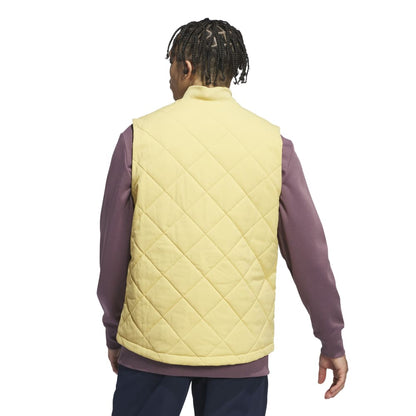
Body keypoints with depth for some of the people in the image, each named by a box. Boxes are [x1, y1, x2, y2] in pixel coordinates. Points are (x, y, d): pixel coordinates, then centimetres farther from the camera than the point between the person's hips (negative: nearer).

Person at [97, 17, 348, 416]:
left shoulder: (138, 137, -4)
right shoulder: (273, 144, -3)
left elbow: (113, 249, 1)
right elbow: (307, 252, -1)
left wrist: (113, 332, 15)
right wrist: (332, 341, 10)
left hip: (152, 343, 0)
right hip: (240, 352, 1)